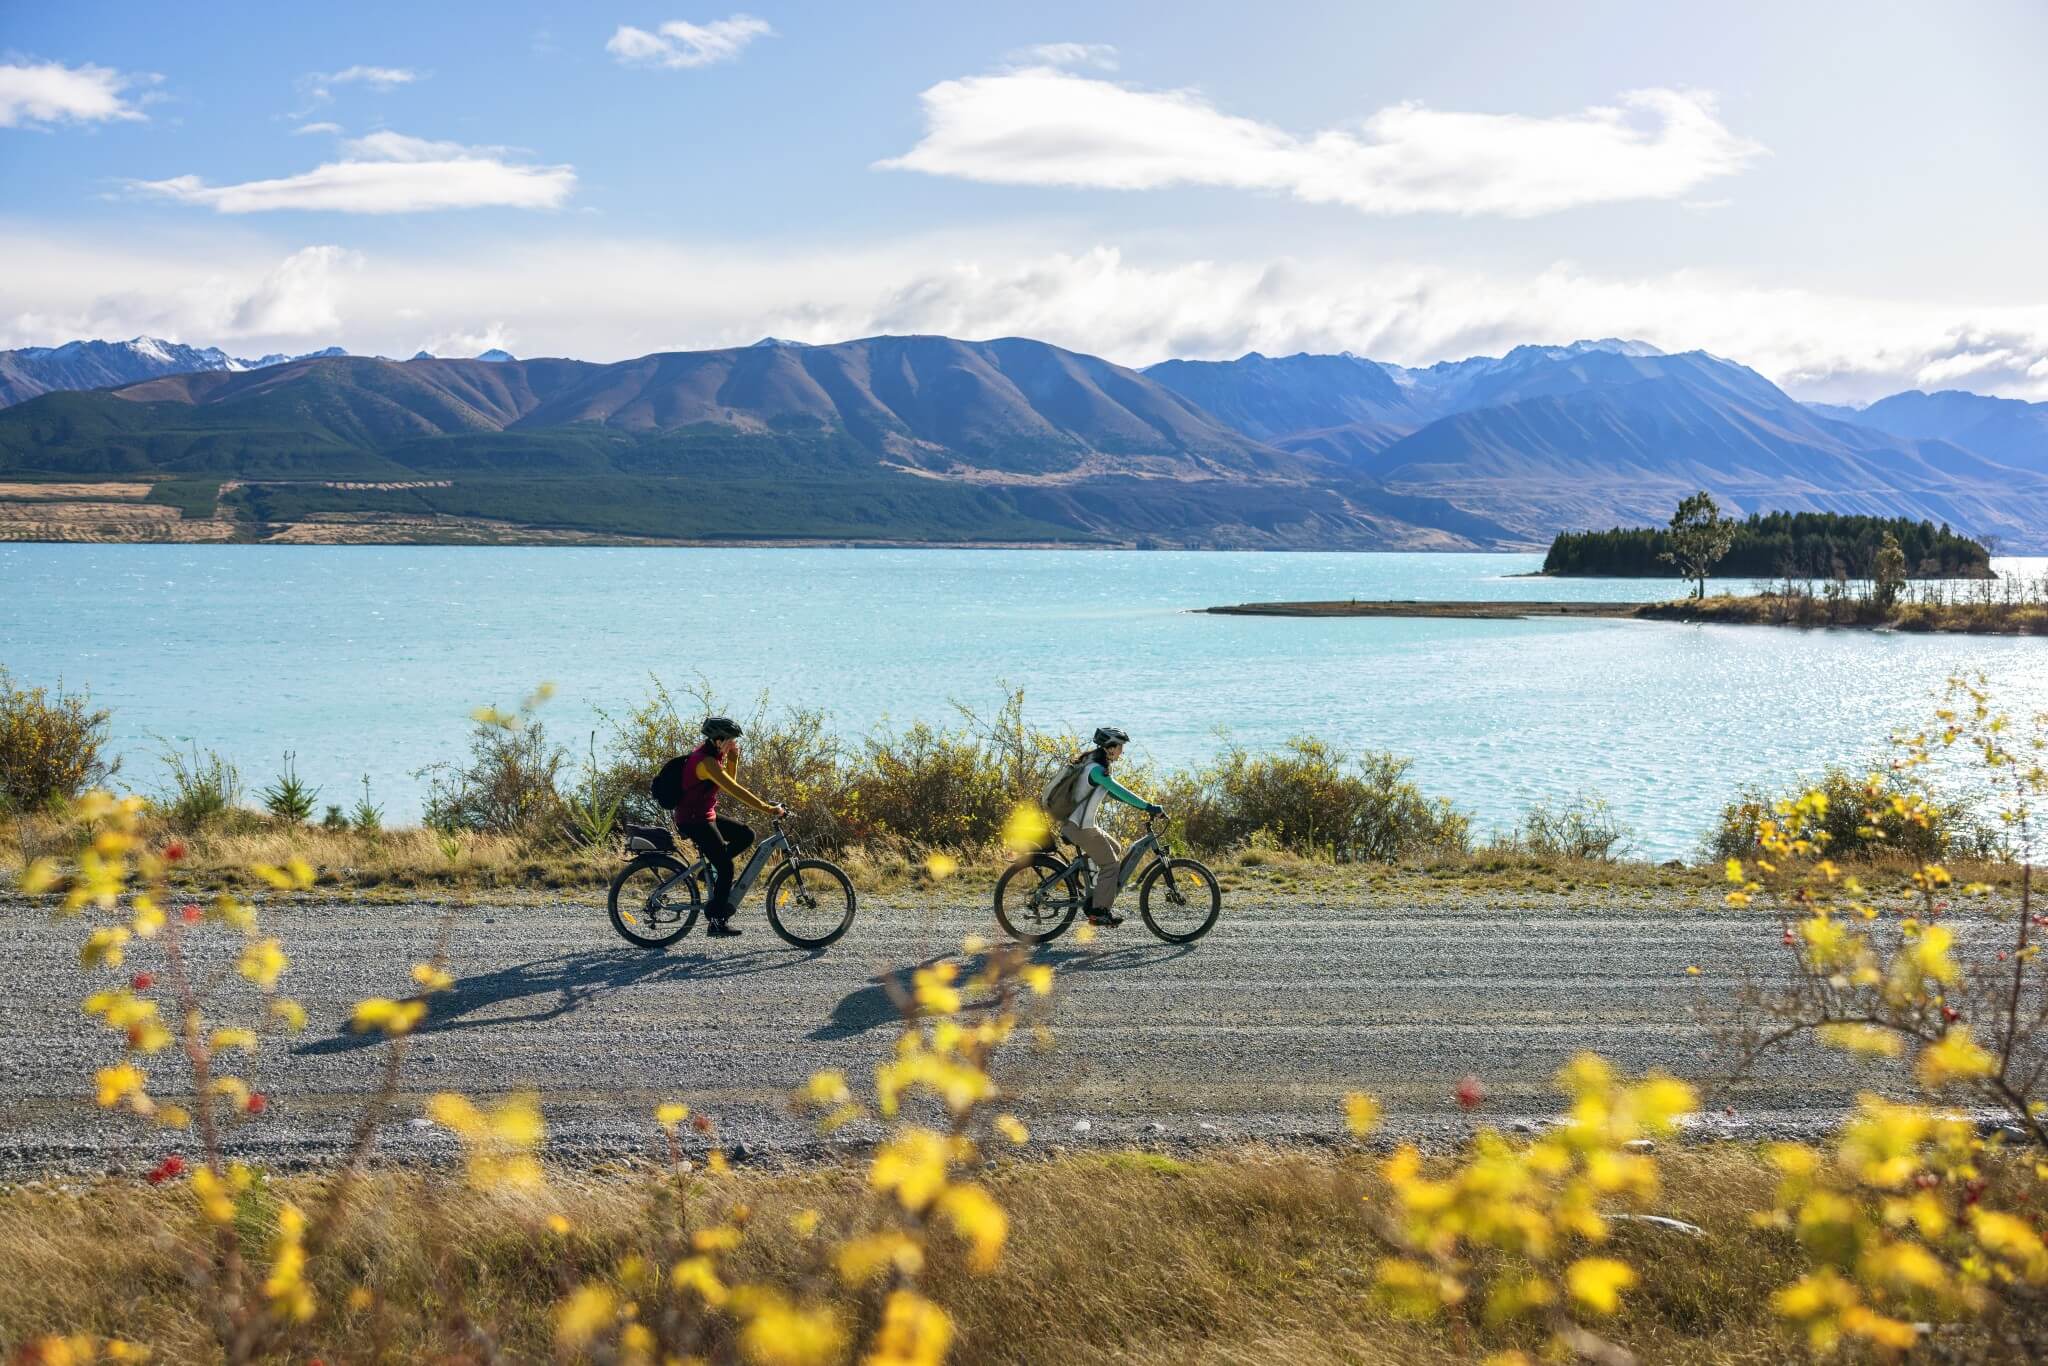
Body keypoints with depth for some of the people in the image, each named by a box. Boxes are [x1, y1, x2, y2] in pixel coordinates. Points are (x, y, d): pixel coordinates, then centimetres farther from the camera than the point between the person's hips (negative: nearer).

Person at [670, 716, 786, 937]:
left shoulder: (713, 753, 7)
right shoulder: (706, 761, -24)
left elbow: (729, 783, 11)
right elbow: (734, 790, -29)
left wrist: (733, 757, -2)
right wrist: (768, 809, -29)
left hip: (706, 816, 9)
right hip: (693, 821, -9)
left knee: (746, 836, 7)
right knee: (726, 868, -9)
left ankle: (711, 867, 14)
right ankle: (717, 921, -3)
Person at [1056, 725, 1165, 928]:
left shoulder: (1093, 765, 13)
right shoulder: (1096, 769, -20)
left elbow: (1113, 792, 19)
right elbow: (1119, 791, -26)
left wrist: (1143, 805, 13)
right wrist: (1148, 806, -24)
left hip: (1072, 823, 10)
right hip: (1079, 826, -10)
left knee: (1116, 850, 20)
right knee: (1110, 864, -3)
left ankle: (1096, 899, 19)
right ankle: (1098, 912, 1)